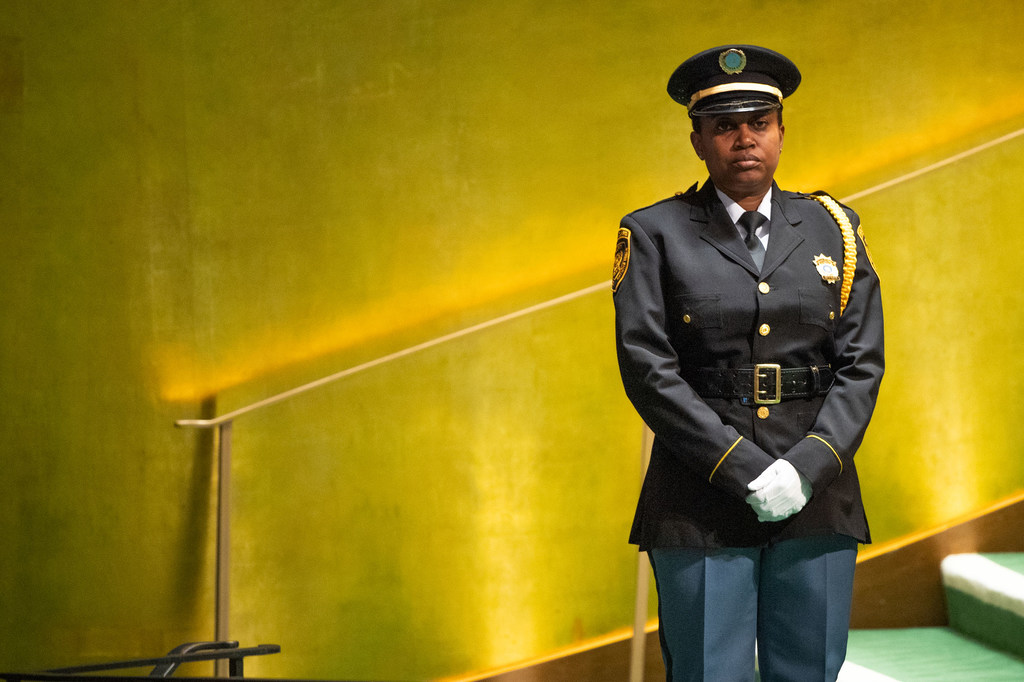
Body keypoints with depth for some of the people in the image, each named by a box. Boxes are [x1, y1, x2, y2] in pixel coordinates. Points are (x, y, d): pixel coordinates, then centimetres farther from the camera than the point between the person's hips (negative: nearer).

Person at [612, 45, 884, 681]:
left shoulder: (833, 229, 10)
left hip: (817, 500, 3)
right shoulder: (655, 235, 2)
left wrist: (806, 468, -11)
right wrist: (746, 472, -14)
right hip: (702, 505, -2)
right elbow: (648, 369, -7)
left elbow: (862, 365, 4)